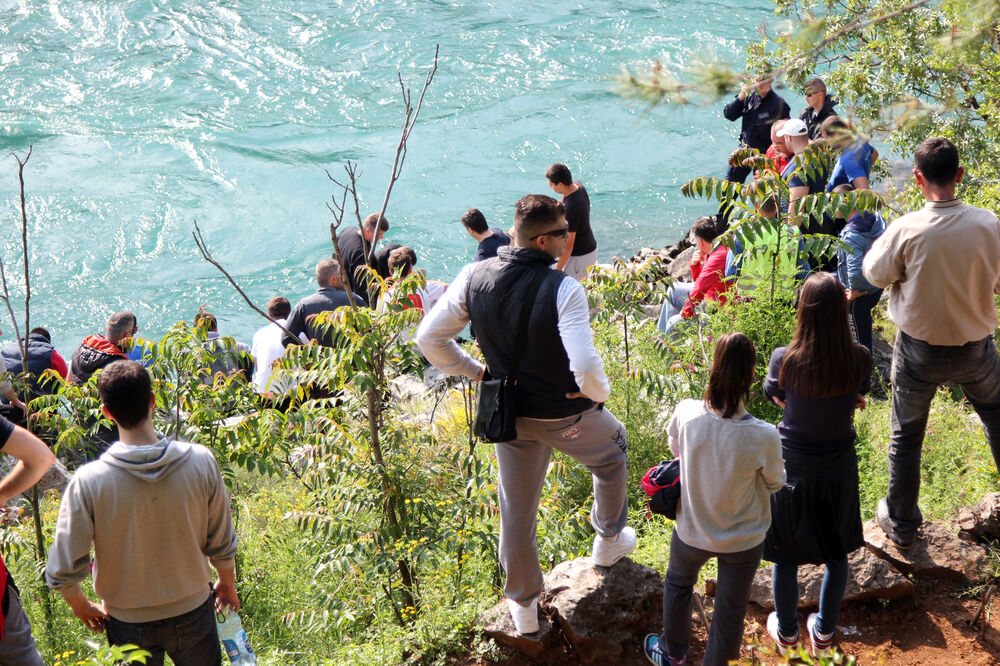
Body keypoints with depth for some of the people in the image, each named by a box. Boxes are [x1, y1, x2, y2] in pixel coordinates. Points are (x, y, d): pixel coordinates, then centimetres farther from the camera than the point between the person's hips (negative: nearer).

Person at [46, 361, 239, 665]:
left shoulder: (88, 482, -23)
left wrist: (81, 605, 5)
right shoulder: (201, 462, -18)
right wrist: (227, 583, 15)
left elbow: (62, 572, -17)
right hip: (192, 611, 1)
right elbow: (222, 544, -6)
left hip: (128, 622, -1)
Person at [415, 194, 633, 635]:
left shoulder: (473, 278, -12)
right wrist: (599, 393, -12)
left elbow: (430, 339, -5)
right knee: (612, 453, 31)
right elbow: (586, 367, -34)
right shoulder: (563, 290, -28)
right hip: (567, 416, -4)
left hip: (509, 414, 4)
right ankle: (609, 541, 48)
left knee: (516, 510, 20)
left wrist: (472, 370, 8)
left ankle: (523, 606, 36)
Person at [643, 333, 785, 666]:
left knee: (678, 583, 33)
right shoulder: (763, 437, -33)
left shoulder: (686, 413, -27)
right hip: (743, 541, -2)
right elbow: (774, 483, -11)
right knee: (731, 610, 23)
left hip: (692, 532, 2)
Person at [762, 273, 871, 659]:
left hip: (792, 468, -1)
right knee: (836, 553, 24)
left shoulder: (785, 360, -25)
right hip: (838, 467, 2)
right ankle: (824, 634, 41)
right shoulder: (859, 359, -20)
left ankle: (787, 634, 40)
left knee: (786, 556, 20)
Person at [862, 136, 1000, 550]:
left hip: (919, 351, -2)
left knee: (906, 435, 16)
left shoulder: (906, 230, -22)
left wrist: (885, 238, 10)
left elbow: (875, 274, -5)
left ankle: (901, 523, 28)